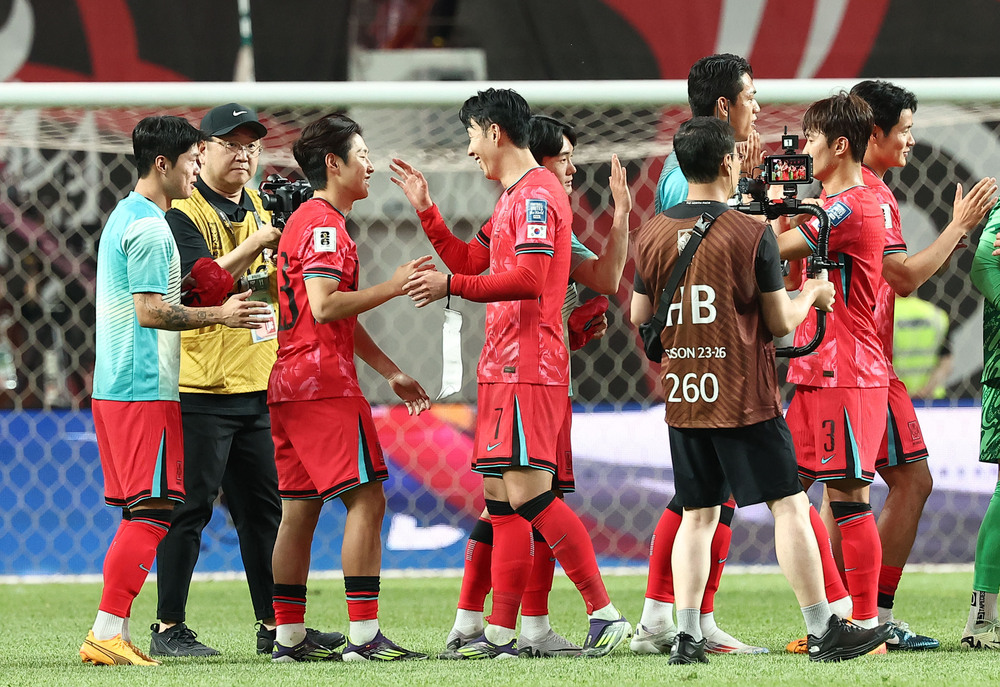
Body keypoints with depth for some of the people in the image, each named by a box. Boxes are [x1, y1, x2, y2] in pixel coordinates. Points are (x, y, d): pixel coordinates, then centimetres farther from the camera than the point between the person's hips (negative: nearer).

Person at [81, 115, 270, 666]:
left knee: (138, 511, 11)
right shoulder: (150, 227, -13)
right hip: (146, 390, -10)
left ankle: (114, 634, 10)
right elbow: (151, 311, -19)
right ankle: (106, 632, -12)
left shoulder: (124, 217, 19)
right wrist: (218, 315, -12)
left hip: (114, 388, 10)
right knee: (152, 510, -10)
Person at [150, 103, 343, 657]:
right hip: (202, 387, -8)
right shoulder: (184, 213, -8)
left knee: (264, 507, 10)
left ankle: (275, 625, 16)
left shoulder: (258, 210, 15)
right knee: (189, 508, -6)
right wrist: (256, 245, -23)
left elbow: (276, 287, 14)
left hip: (258, 384, 8)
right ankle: (168, 629, -1)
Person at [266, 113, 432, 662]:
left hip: (289, 385, 10)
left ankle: (289, 637, 8)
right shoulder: (325, 225, -10)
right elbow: (324, 307, -21)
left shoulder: (307, 221, 23)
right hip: (324, 384, -10)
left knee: (300, 509, 9)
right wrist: (391, 287, -16)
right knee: (366, 499, -10)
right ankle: (364, 636, -15)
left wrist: (390, 372, 25)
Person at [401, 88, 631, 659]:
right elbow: (471, 263, 31)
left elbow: (529, 279, -22)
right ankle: (501, 635, 9)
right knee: (502, 497, 8)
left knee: (528, 492, -16)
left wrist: (452, 286, -19)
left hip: (528, 367, -11)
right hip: (504, 366, 11)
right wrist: (425, 208, 28)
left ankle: (606, 614, -17)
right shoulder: (514, 197, 22)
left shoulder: (536, 194, -11)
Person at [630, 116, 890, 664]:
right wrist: (811, 294, 12)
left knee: (697, 515, 11)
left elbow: (639, 318, 10)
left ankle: (686, 636, 3)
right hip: (744, 399, -5)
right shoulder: (752, 235, -12)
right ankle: (822, 632, 1)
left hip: (682, 394, 5)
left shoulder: (652, 235, 1)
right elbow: (780, 324, -7)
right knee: (789, 506, 1)